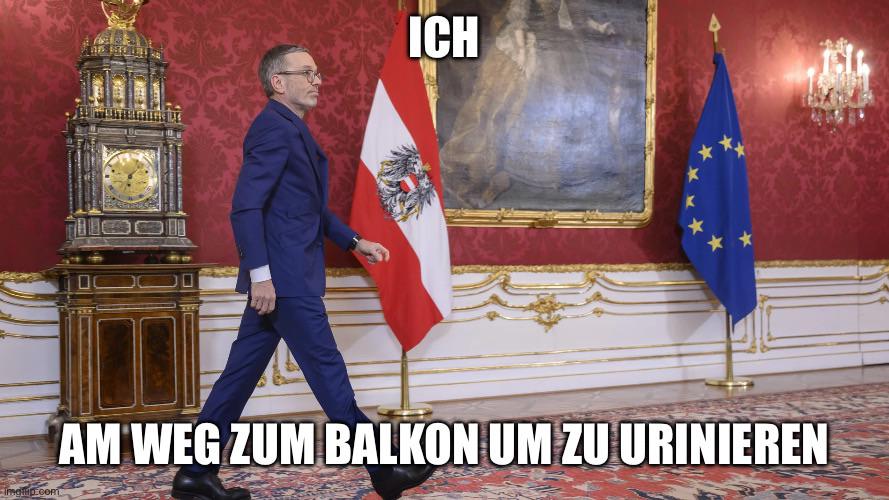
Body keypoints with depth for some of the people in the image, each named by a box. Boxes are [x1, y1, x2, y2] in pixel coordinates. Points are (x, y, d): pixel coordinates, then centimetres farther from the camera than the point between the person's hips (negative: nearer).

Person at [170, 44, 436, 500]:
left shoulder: (293, 129, 19)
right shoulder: (274, 126, -12)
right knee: (328, 372, -3)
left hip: (282, 276, 10)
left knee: (242, 372, 12)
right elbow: (246, 207, -19)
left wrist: (355, 241, 20)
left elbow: (311, 207, 25)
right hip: (283, 276, -10)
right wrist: (259, 273, -24)